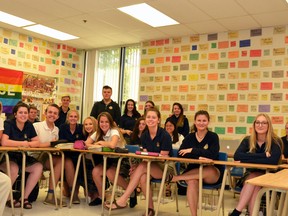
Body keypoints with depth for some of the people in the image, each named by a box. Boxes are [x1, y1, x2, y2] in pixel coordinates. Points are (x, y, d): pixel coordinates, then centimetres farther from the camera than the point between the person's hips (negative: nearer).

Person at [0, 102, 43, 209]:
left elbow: (37, 142, 2)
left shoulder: (29, 125, 3)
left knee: (38, 167, -14)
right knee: (14, 168, -35)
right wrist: (22, 143, -19)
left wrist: (27, 144, -19)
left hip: (21, 157, 6)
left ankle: (25, 197, -5)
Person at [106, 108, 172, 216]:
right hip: (150, 166, 5)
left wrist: (139, 166, -22)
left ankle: (122, 201, -26)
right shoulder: (144, 135, 4)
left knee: (142, 167, -30)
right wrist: (137, 165, -16)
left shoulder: (164, 135, -13)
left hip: (165, 167, -5)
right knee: (142, 177, -29)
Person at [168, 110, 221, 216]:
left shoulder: (213, 136, -1)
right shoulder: (189, 137, 7)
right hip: (193, 171, 2)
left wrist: (192, 150, -18)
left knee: (211, 170, -37)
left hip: (212, 175, -1)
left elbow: (213, 154, -18)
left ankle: (174, 178, -26)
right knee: (192, 182, -33)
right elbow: (181, 154, -7)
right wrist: (198, 157, -22)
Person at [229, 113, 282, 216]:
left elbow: (273, 160, -30)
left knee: (253, 177, -31)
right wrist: (263, 155, -28)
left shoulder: (275, 141, -10)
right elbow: (237, 156, -22)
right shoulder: (248, 140, -2)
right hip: (251, 176, 3)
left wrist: (246, 159, -29)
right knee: (254, 189, -30)